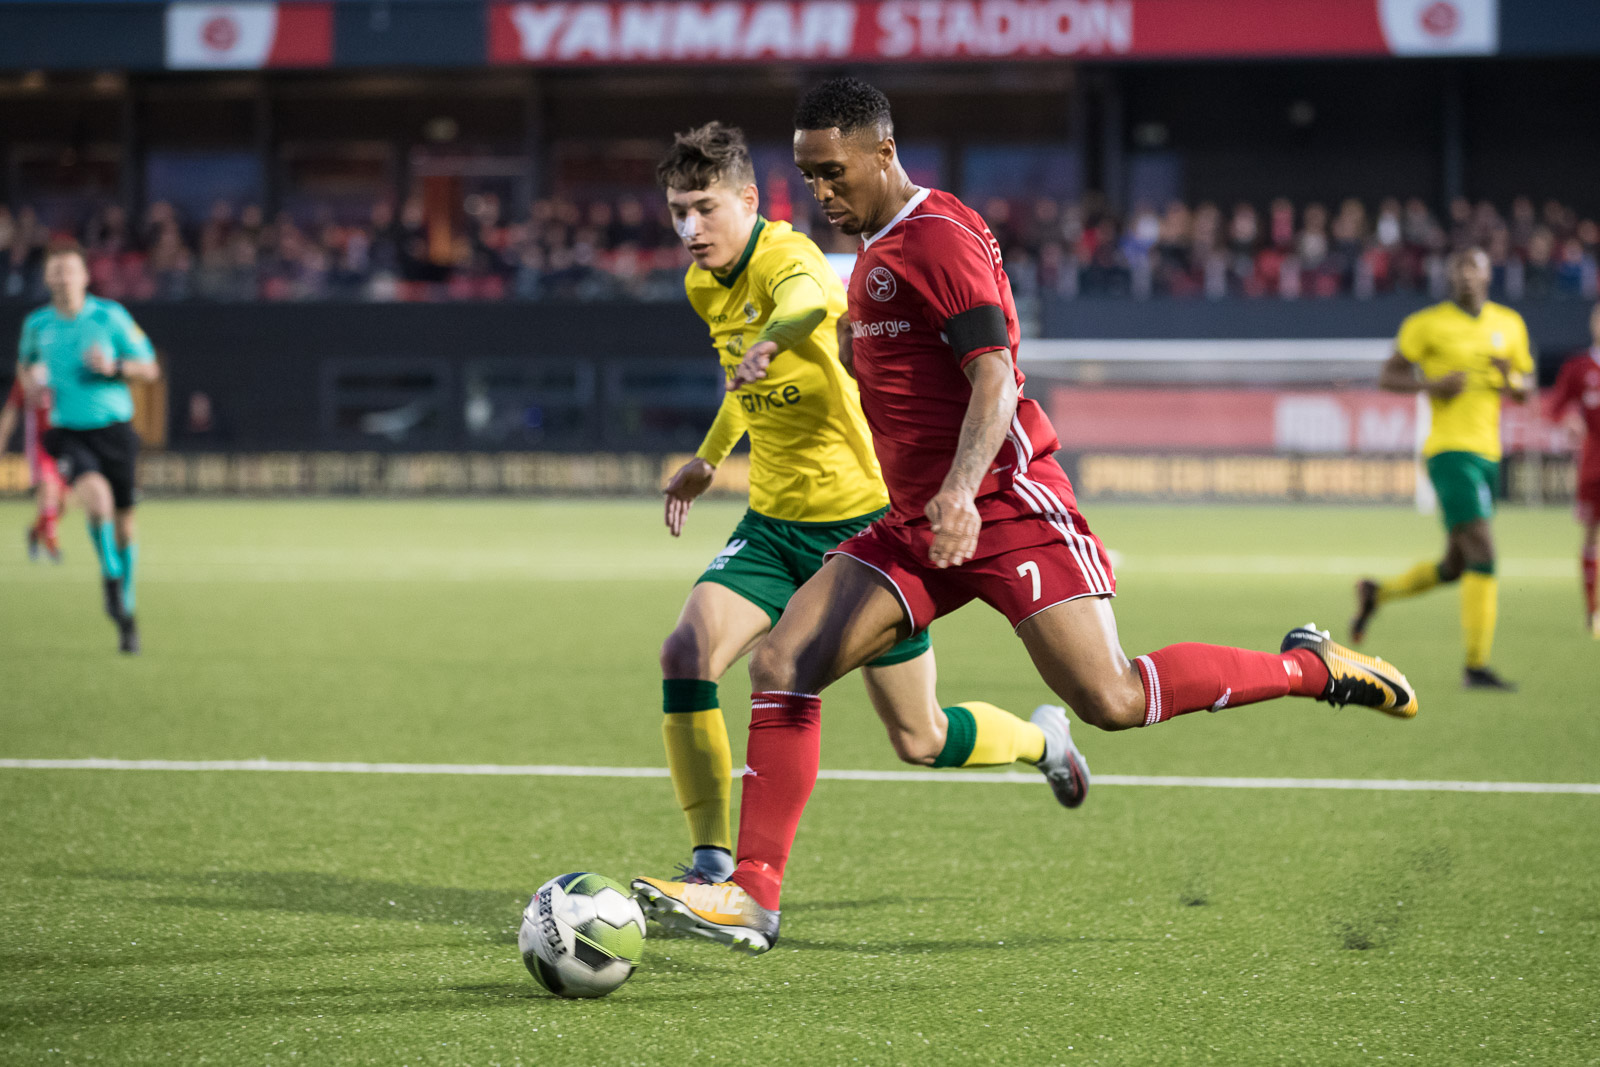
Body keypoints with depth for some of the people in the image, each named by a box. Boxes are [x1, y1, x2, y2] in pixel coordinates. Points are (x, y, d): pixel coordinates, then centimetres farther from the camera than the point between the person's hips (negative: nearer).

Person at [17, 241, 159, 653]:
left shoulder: (110, 316, -4)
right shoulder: (36, 324, 3)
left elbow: (149, 368, 1)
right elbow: (25, 362, 24)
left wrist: (114, 367, -18)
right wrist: (29, 380, 1)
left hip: (115, 429, 0)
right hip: (68, 432, 0)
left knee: (123, 522, 5)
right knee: (96, 494, -30)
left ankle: (126, 611, 22)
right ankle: (110, 574, -8)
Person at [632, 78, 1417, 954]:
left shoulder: (938, 235, -11)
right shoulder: (877, 248, 19)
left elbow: (995, 377, -21)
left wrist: (961, 489, -35)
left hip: (1004, 505, -9)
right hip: (915, 521, 9)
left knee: (1111, 702, -15)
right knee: (781, 665, -7)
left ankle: (1312, 667, 6)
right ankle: (751, 896, -7)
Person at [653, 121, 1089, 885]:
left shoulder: (786, 259, -23)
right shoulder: (704, 284, 3)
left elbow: (809, 304, -50)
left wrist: (775, 336, -72)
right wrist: (710, 457, 27)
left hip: (864, 519, -6)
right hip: (773, 523, 6)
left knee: (919, 741, 3)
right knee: (686, 653, -19)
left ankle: (1042, 738, 35)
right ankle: (713, 861, -10)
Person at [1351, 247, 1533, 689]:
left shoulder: (1509, 325, 13)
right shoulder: (1427, 324, -3)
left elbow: (1524, 391, 19)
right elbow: (1387, 377, 2)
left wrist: (1510, 378, -5)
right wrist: (1431, 385, -16)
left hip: (1488, 454, 7)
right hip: (1450, 450, -7)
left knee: (1455, 568, 15)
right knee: (1483, 556, -17)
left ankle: (1376, 593, 38)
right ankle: (1476, 665, -14)